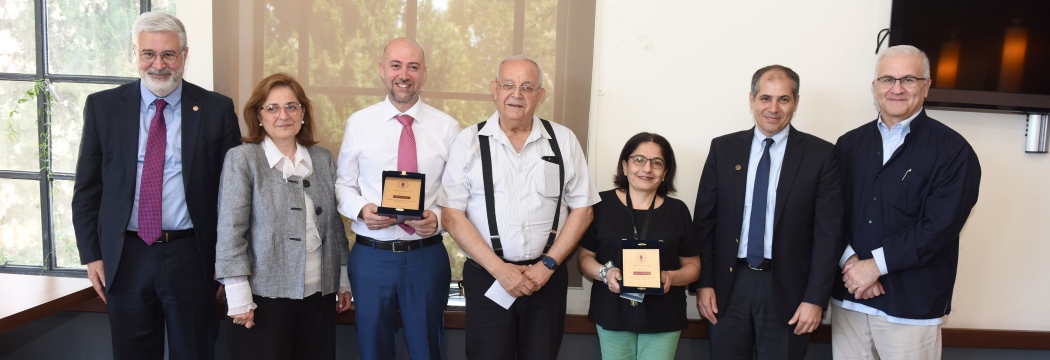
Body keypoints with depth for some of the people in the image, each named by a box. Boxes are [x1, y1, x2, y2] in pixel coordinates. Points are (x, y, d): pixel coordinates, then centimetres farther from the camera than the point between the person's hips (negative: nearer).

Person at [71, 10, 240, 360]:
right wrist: (91, 254, 2)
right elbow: (86, 188, 7)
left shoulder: (216, 109, -3)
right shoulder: (102, 106, 3)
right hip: (125, 258, 2)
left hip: (191, 256, -1)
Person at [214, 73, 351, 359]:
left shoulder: (323, 158, 7)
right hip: (264, 293, -4)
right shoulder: (242, 159, -4)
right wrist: (239, 295, -13)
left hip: (318, 292, 4)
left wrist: (344, 279, 11)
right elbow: (230, 230, -8)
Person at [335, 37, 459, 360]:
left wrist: (438, 217, -17)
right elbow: (343, 185, 7)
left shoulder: (447, 127, 0)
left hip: (427, 255, 0)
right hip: (371, 255, 1)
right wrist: (361, 209, -13)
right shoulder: (358, 123, 1)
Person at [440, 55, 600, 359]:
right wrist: (499, 268, -11)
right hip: (487, 276, -1)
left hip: (547, 275, 2)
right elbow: (451, 215, -5)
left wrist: (548, 265, -5)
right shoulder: (469, 141, -2)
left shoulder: (564, 140, 3)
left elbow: (582, 209, 4)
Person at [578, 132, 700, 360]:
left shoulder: (677, 210, 3)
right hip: (613, 315, -1)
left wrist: (671, 277, -15)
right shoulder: (602, 204, -2)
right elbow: (584, 257, 2)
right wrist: (604, 272, -19)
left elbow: (692, 265, 6)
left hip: (663, 318, 1)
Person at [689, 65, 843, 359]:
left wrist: (815, 299, -8)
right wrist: (703, 282, -2)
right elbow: (704, 221, 3)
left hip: (786, 287, -1)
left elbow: (828, 232, -3)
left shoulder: (820, 154, -2)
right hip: (728, 284, 2)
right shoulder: (723, 149, 3)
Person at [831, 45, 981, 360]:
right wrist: (850, 262, -12)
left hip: (912, 303, -3)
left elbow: (939, 227, -13)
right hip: (849, 296, 3)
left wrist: (875, 264, -15)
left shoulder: (952, 150, -4)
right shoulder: (849, 144, 8)